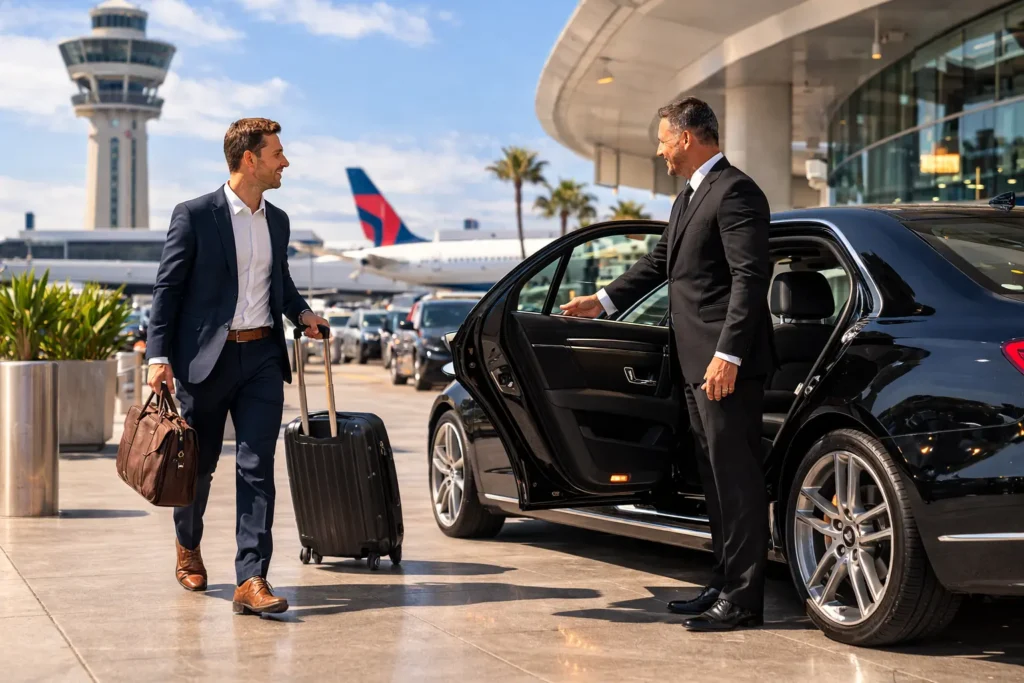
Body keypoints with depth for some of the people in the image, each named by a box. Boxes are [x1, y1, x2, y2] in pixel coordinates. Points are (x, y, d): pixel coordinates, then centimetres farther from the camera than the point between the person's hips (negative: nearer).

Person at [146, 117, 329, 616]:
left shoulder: (277, 220, 13)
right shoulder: (194, 216, -5)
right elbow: (167, 287, -5)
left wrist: (301, 312, 6)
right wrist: (159, 355, -12)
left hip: (262, 356, 4)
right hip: (206, 357, -4)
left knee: (257, 469, -6)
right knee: (198, 464, 11)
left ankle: (251, 580, -9)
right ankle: (188, 547, 38)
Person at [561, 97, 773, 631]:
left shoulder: (734, 192, -11)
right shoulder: (689, 198, 20)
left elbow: (750, 277, -18)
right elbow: (659, 263, 30)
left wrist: (727, 354, -23)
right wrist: (604, 301, 28)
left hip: (726, 365, -10)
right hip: (695, 364, 10)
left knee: (736, 478, -6)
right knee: (716, 479, 14)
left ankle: (742, 601, -2)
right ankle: (725, 584, 21)